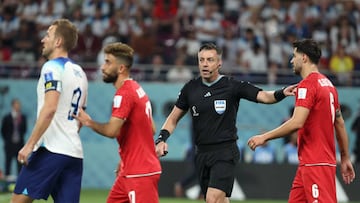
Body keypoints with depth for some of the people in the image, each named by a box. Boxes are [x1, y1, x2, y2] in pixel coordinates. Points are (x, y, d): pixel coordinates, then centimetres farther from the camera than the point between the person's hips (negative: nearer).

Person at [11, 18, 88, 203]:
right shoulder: (79, 73, 19)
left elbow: (49, 109, -20)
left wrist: (29, 144, -20)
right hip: (74, 152, 8)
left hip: (51, 151, -8)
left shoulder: (53, 67, -7)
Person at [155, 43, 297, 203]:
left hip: (225, 152, -5)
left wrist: (281, 93, -31)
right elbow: (174, 118, 14)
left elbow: (263, 96, -11)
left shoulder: (232, 86, -5)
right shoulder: (190, 88, 7)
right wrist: (162, 139, -1)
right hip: (202, 153, 5)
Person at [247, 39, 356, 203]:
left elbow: (297, 123, -23)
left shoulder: (307, 85, -13)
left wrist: (265, 137, -15)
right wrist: (345, 158, 24)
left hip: (315, 164, -9)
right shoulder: (328, 84, 15)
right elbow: (340, 124, 19)